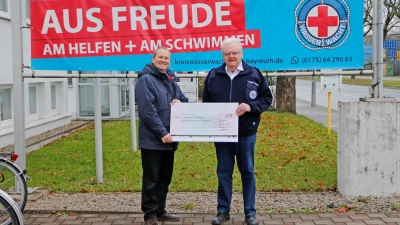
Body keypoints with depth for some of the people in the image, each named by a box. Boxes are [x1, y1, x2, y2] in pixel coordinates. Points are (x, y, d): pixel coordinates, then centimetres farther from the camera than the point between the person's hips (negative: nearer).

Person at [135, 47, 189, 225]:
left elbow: (184, 100, 22)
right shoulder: (146, 79, -10)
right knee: (151, 179, -2)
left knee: (165, 177, 15)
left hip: (168, 138, 8)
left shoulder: (170, 80, 15)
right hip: (152, 139, -8)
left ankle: (160, 211, 25)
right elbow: (147, 110, -19)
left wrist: (179, 102, -3)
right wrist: (162, 132, -21)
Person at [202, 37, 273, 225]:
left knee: (247, 172, 8)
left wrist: (250, 106, -16)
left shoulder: (254, 74, 0)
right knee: (223, 173, 9)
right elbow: (206, 103, 10)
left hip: (246, 133, -1)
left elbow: (267, 98, 3)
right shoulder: (213, 76, 5)